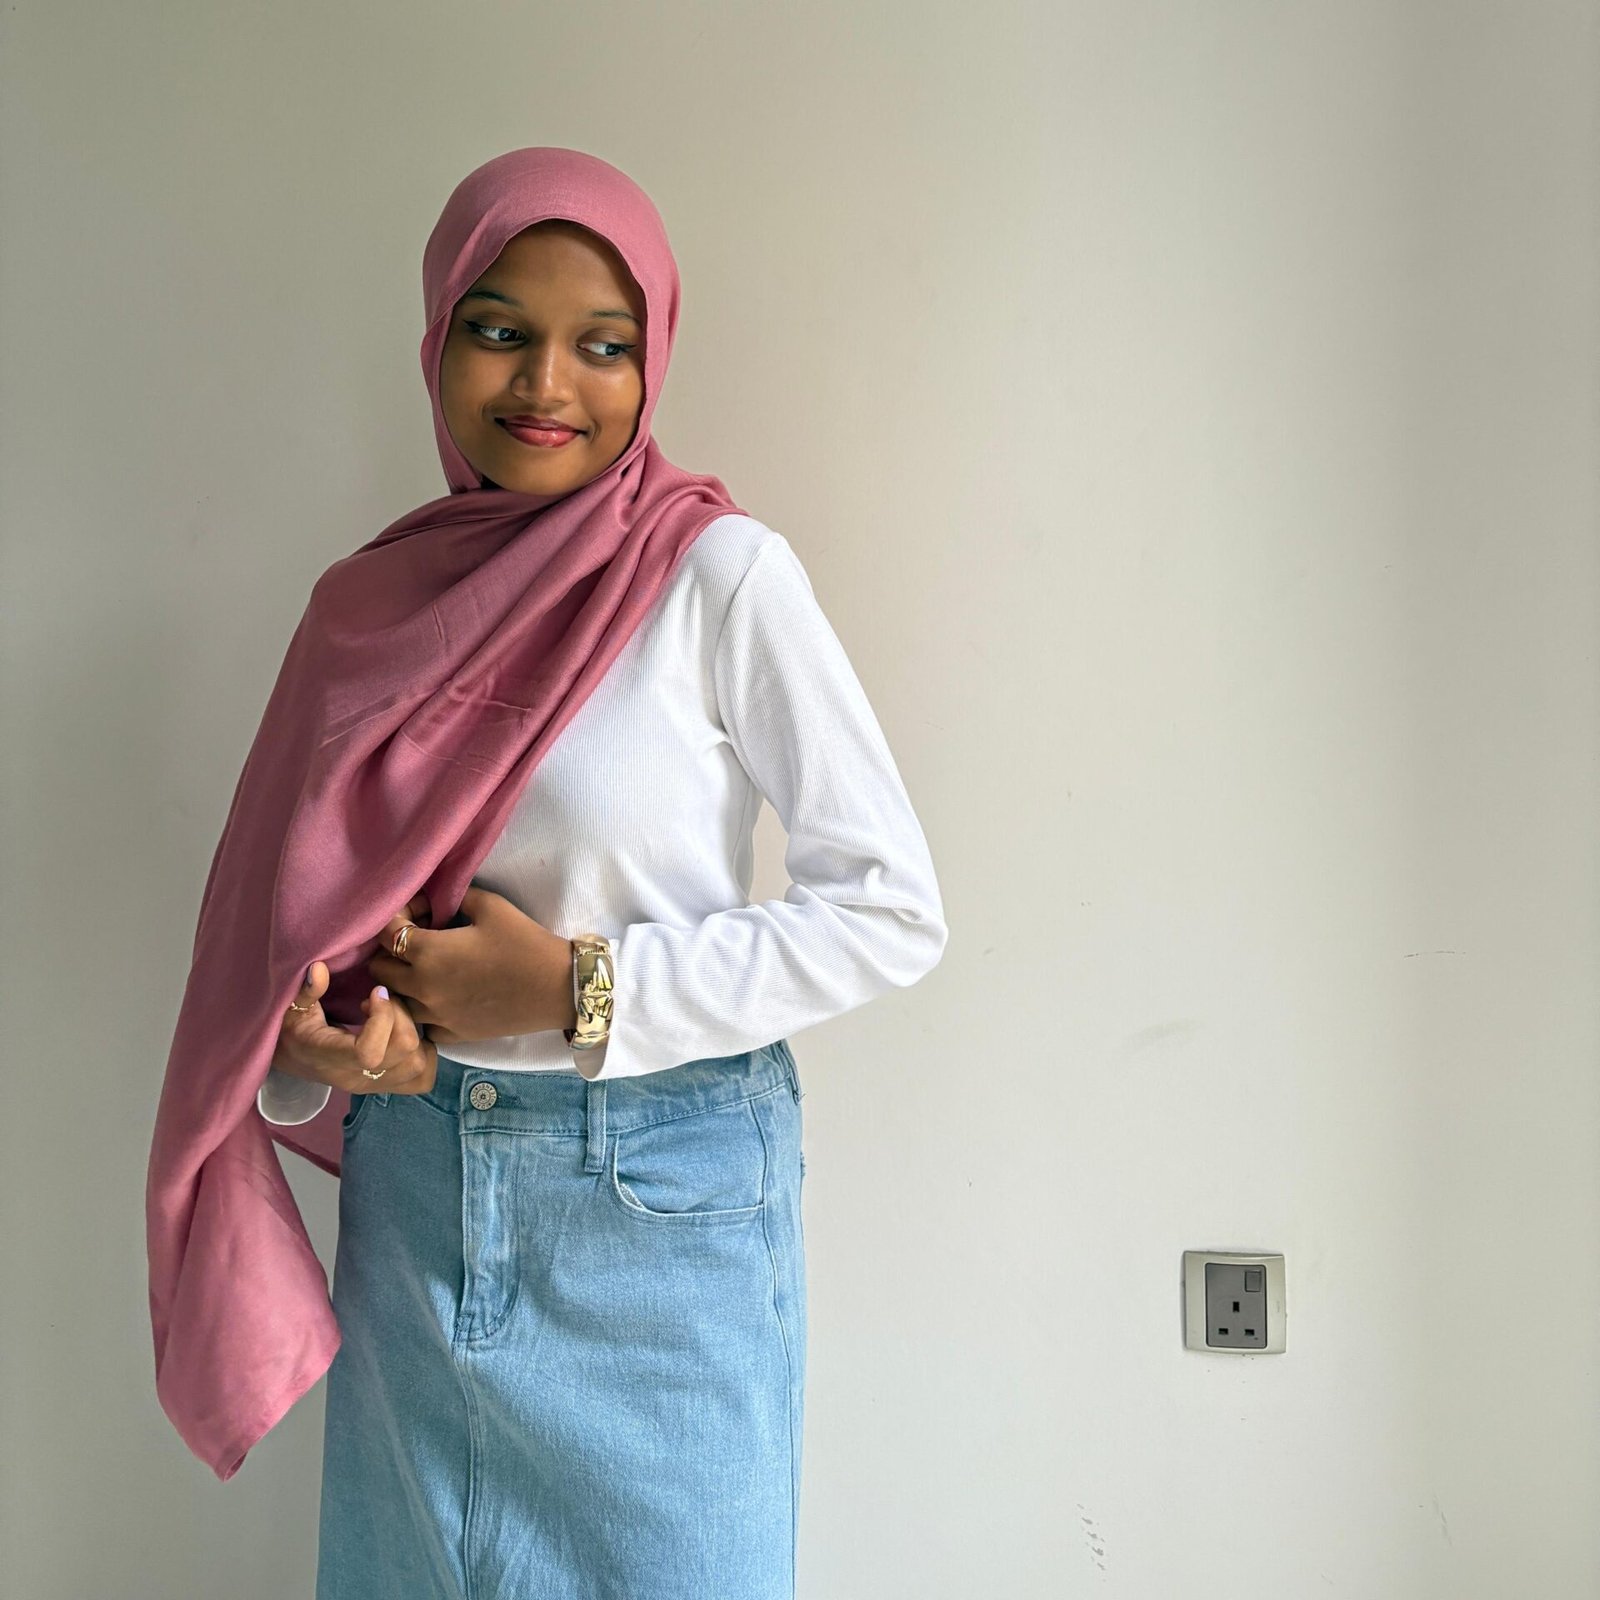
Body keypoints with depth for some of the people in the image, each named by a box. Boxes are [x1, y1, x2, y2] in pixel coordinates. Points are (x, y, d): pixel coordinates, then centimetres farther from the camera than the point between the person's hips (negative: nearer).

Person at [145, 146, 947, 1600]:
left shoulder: (721, 572, -11)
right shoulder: (376, 599, 4)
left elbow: (895, 911, -13)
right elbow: (300, 899, 13)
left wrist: (582, 991, -17)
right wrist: (308, 1035, -9)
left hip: (661, 1199, -4)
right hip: (410, 1194, 5)